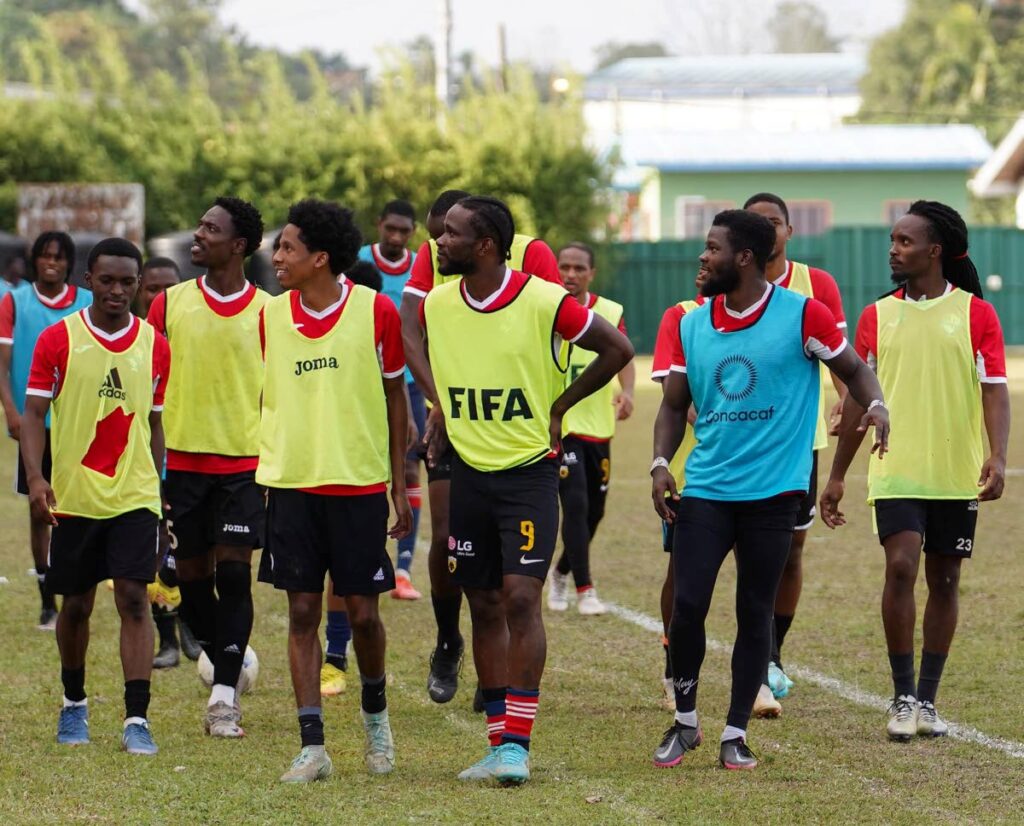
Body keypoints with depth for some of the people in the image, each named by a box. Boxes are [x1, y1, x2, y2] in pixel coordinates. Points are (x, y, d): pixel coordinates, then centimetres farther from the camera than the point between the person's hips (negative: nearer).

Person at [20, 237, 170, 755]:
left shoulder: (155, 346, 5)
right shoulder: (58, 340, -2)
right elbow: (34, 413, -3)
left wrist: (156, 485, 12)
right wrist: (35, 477, -16)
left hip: (134, 495, 0)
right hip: (73, 495, 0)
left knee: (134, 598, -10)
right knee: (76, 604, 9)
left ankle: (137, 720, -12)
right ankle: (74, 704, 31)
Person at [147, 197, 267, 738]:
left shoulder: (266, 312, 0)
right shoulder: (170, 303, 6)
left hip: (244, 461, -2)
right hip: (182, 458, 2)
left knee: (233, 572, -10)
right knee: (191, 577, 5)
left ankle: (224, 697, -9)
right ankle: (228, 663, 28)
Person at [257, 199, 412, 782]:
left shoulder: (376, 310, -5)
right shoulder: (271, 315, 4)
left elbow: (395, 397, 4)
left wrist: (400, 486, 3)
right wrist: (259, 480, 10)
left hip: (360, 486, -2)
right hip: (291, 485, 2)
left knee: (362, 613, 1)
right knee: (303, 612, -1)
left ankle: (375, 711, 29)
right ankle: (312, 746, 0)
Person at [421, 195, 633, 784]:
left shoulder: (545, 302, -14)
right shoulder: (436, 305, 2)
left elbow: (618, 349, -5)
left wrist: (558, 407, -3)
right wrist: (442, 408, 12)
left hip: (530, 470, -5)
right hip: (470, 471, 5)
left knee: (521, 597, -13)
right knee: (485, 606, 7)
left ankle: (517, 743, -11)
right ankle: (500, 745, 13)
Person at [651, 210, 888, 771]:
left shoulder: (802, 315, -5)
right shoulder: (692, 325, 7)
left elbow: (854, 370, 3)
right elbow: (674, 405, 14)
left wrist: (874, 406, -18)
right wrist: (660, 463, -1)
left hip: (772, 492, -3)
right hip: (705, 489, 3)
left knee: (755, 613, 3)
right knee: (687, 604, -6)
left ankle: (735, 733, 13)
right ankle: (684, 722, 12)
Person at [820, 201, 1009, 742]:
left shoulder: (976, 315, 1)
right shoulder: (876, 317, 7)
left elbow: (994, 390, -3)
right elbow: (858, 397, 11)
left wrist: (997, 455, -19)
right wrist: (837, 476, 11)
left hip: (957, 474, 0)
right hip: (896, 471, 0)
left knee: (944, 581, 6)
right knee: (900, 566, -15)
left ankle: (926, 699, 15)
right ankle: (903, 697, -7)